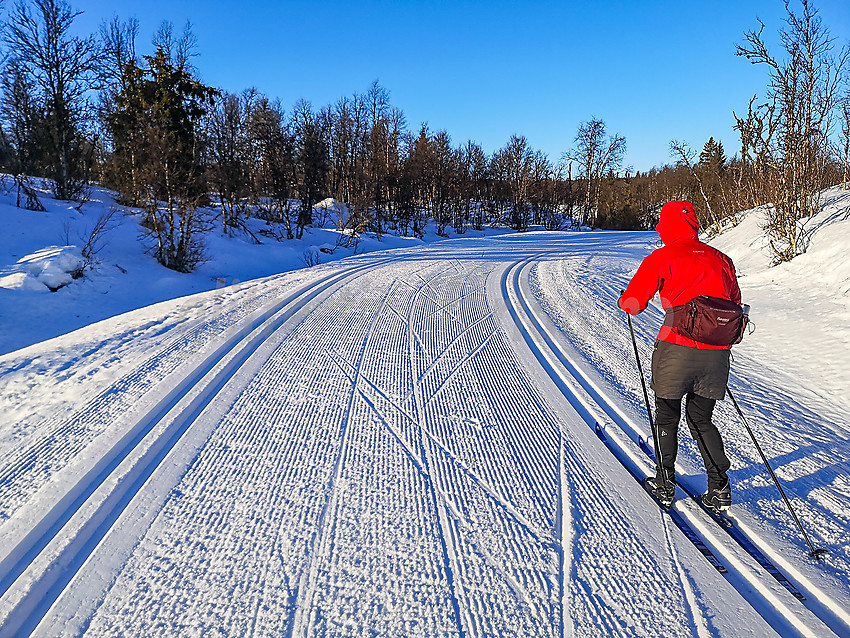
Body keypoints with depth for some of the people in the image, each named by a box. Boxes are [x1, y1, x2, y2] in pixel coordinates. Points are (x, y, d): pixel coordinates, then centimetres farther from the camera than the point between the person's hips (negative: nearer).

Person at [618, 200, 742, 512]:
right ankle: (719, 488, 15)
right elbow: (735, 307, 19)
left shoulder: (662, 258, -2)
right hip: (717, 352, 5)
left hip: (677, 349, -4)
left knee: (667, 418, 14)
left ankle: (665, 484, 20)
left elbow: (633, 303, -5)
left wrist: (624, 301, 18)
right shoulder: (721, 260, 13)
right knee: (701, 419, 20)